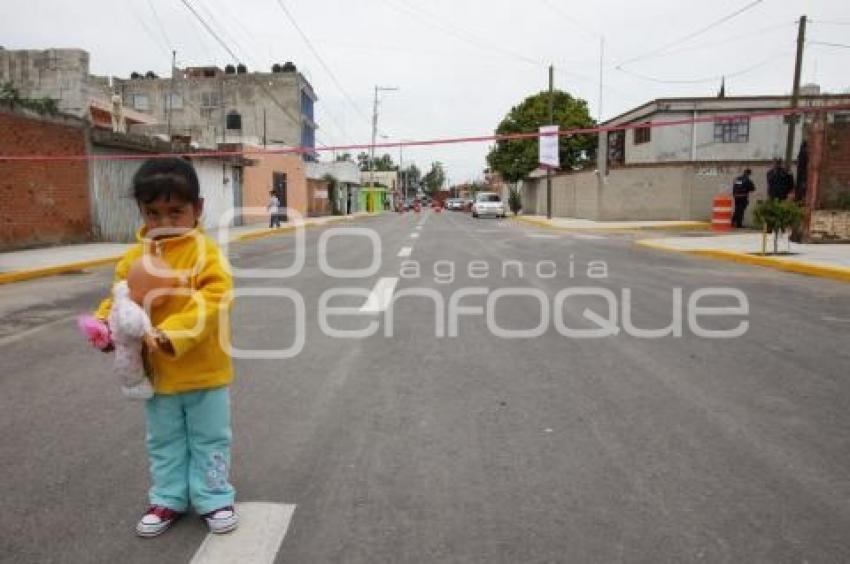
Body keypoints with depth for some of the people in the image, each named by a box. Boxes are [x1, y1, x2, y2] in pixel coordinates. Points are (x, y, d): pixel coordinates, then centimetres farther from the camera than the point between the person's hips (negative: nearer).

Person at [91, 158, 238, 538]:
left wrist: (170, 335, -35)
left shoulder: (206, 253, -17)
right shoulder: (134, 258, -1)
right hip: (157, 373, 5)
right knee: (164, 443, 20)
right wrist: (105, 323, -14)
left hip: (204, 372, -4)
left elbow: (210, 304, -26)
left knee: (209, 439, 13)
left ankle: (213, 499, 29)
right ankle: (168, 499, 37)